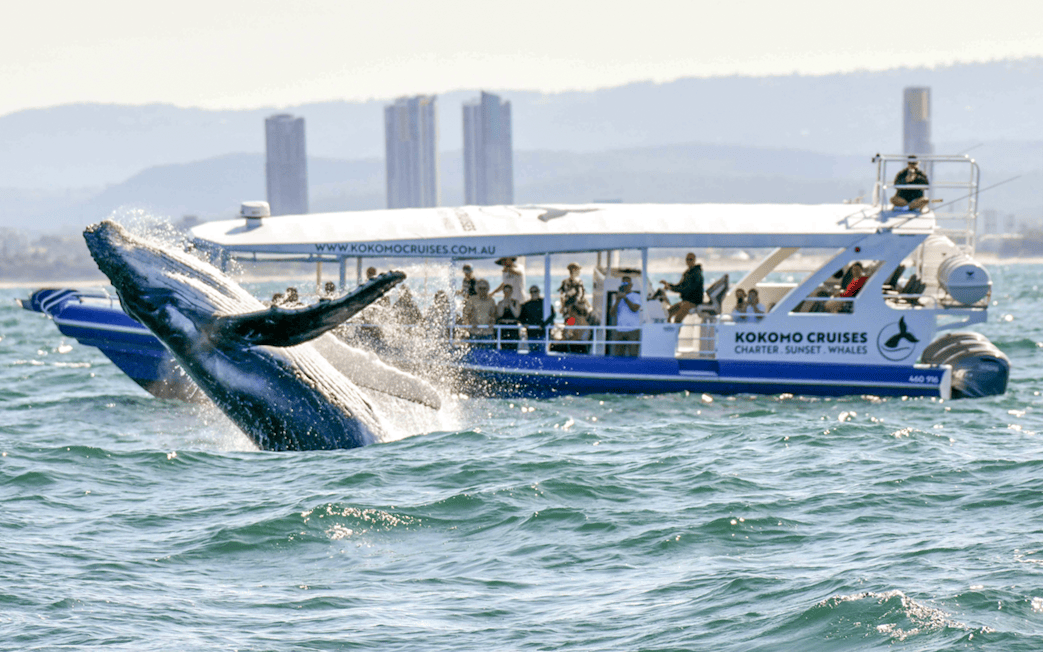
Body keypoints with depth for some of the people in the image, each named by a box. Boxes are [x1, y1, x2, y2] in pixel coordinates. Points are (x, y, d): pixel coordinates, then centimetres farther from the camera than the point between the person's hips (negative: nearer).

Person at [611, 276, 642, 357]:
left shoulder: (636, 296, 6)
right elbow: (612, 312, 9)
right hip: (620, 331, 4)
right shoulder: (619, 297, 19)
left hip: (633, 331, -4)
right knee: (617, 354, -5)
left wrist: (625, 298, -10)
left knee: (632, 354, -11)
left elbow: (635, 309, -10)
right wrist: (617, 301, -6)